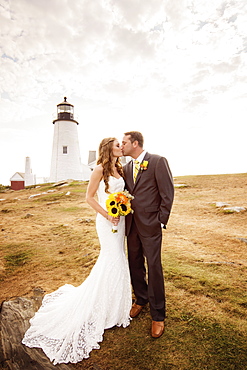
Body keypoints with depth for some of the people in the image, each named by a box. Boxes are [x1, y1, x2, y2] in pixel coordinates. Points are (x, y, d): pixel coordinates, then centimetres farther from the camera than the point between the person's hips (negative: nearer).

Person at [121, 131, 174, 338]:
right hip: (131, 225, 6)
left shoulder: (158, 162, -10)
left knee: (154, 269, 4)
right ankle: (140, 299, 41)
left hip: (150, 226, -6)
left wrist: (161, 221, -11)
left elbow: (168, 193, -11)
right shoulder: (127, 167, 10)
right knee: (135, 265, 17)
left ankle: (158, 315, 24)